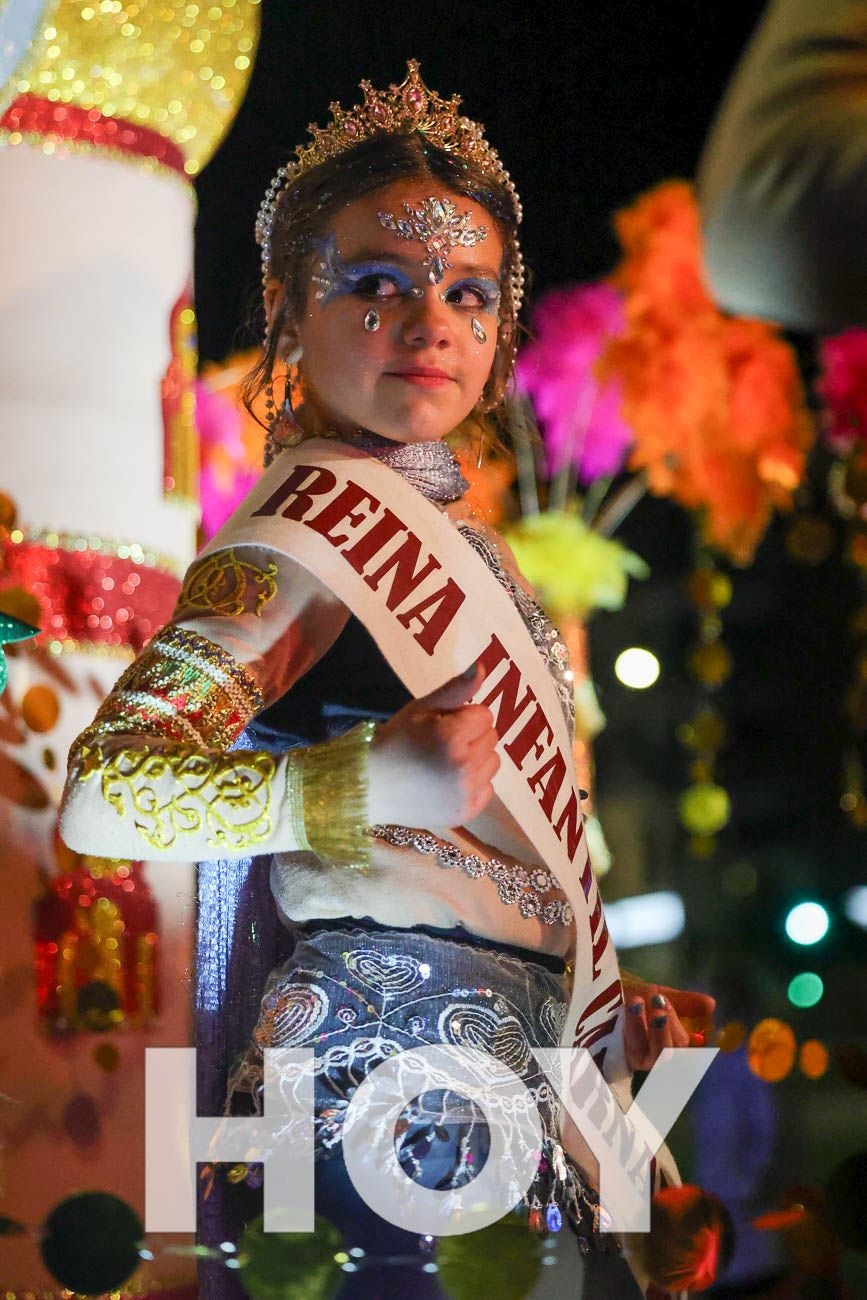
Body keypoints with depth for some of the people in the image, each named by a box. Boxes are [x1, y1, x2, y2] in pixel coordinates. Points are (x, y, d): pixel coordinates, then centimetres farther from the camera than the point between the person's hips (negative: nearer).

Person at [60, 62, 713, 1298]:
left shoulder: (454, 529, 15)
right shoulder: (308, 535, -10)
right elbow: (105, 791, -21)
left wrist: (611, 1012, 25)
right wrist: (369, 779, -30)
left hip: (509, 1067, 8)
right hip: (385, 1072, -8)